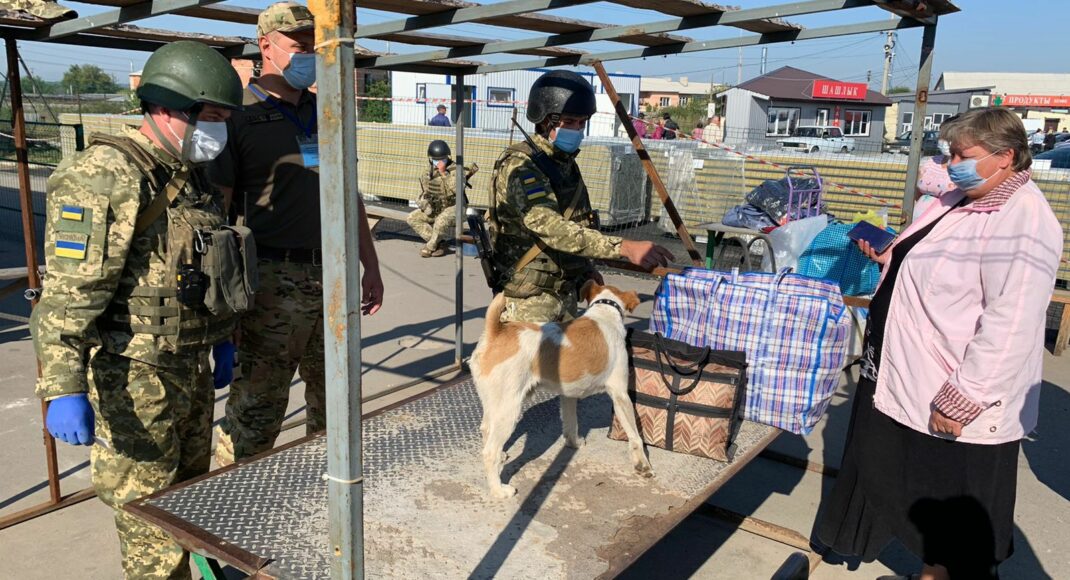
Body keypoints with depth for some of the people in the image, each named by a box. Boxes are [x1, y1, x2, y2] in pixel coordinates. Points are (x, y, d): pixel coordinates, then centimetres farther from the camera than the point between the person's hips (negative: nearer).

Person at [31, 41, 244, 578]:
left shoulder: (190, 175, 10)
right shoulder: (105, 176, -18)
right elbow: (68, 290, -23)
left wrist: (222, 339, 22)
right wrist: (63, 388, -28)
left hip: (191, 367, 9)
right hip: (132, 377, -8)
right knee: (150, 515, 3)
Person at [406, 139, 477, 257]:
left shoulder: (455, 170, -13)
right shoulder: (426, 174, 3)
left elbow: (456, 189, -28)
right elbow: (423, 195, 11)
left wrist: (444, 173, -29)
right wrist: (425, 204, -11)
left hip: (453, 208, -6)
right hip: (434, 210, 6)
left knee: (442, 220, -37)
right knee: (412, 218, -10)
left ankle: (430, 247, -12)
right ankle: (438, 243, -11)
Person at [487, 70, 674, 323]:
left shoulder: (566, 163, 10)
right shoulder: (520, 165, -19)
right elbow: (550, 227, -33)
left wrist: (587, 270, 8)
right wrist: (623, 247, -40)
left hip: (566, 292, 9)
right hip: (529, 299, -9)